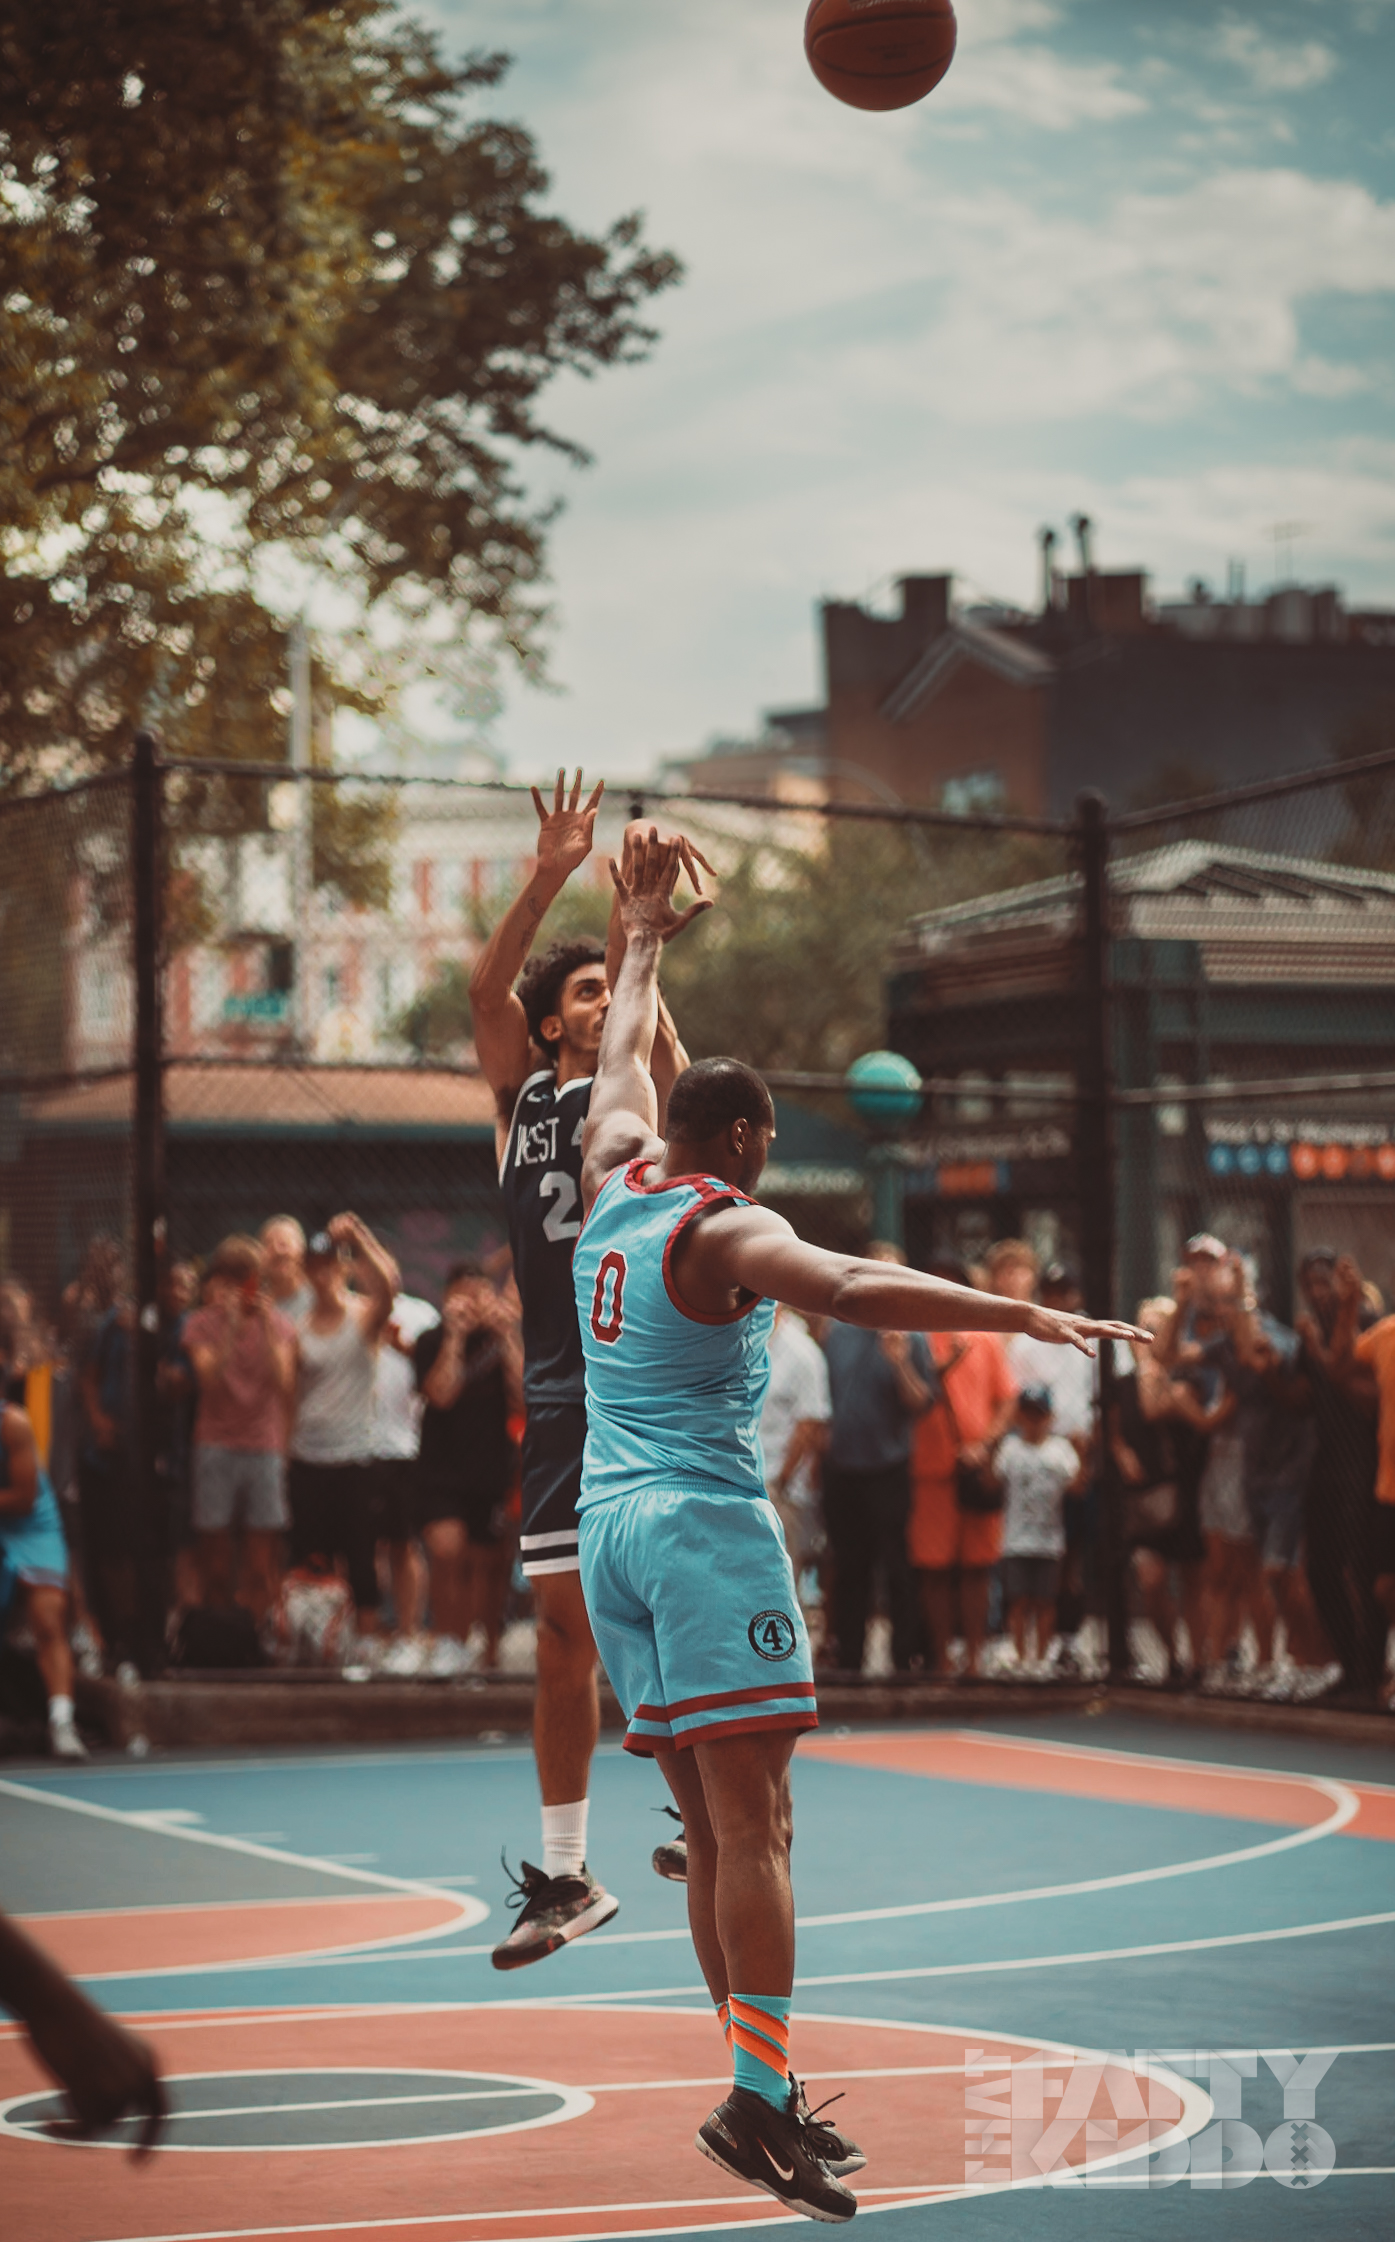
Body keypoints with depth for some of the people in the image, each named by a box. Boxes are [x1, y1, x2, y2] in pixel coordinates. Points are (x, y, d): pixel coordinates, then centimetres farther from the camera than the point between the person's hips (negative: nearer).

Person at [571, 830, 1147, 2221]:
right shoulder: (726, 1231, -9)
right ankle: (756, 2099, -19)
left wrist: (643, 942, 45)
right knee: (752, 1822, -11)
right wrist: (1027, 1318, -31)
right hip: (703, 1523, -8)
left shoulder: (611, 1192, 13)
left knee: (712, 1826, 9)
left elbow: (623, 1066, 32)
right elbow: (856, 1290, -27)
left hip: (607, 1525, 8)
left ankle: (766, 2096, 10)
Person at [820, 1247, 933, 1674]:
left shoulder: (910, 1338, -2)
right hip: (842, 1468, 4)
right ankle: (848, 1658, 16)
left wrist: (900, 1363, -21)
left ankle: (905, 1660, 1)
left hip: (888, 1467, -4)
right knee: (849, 1569, 10)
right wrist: (824, 1437, 12)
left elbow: (922, 1404, -8)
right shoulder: (837, 1332, 11)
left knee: (898, 1568, -4)